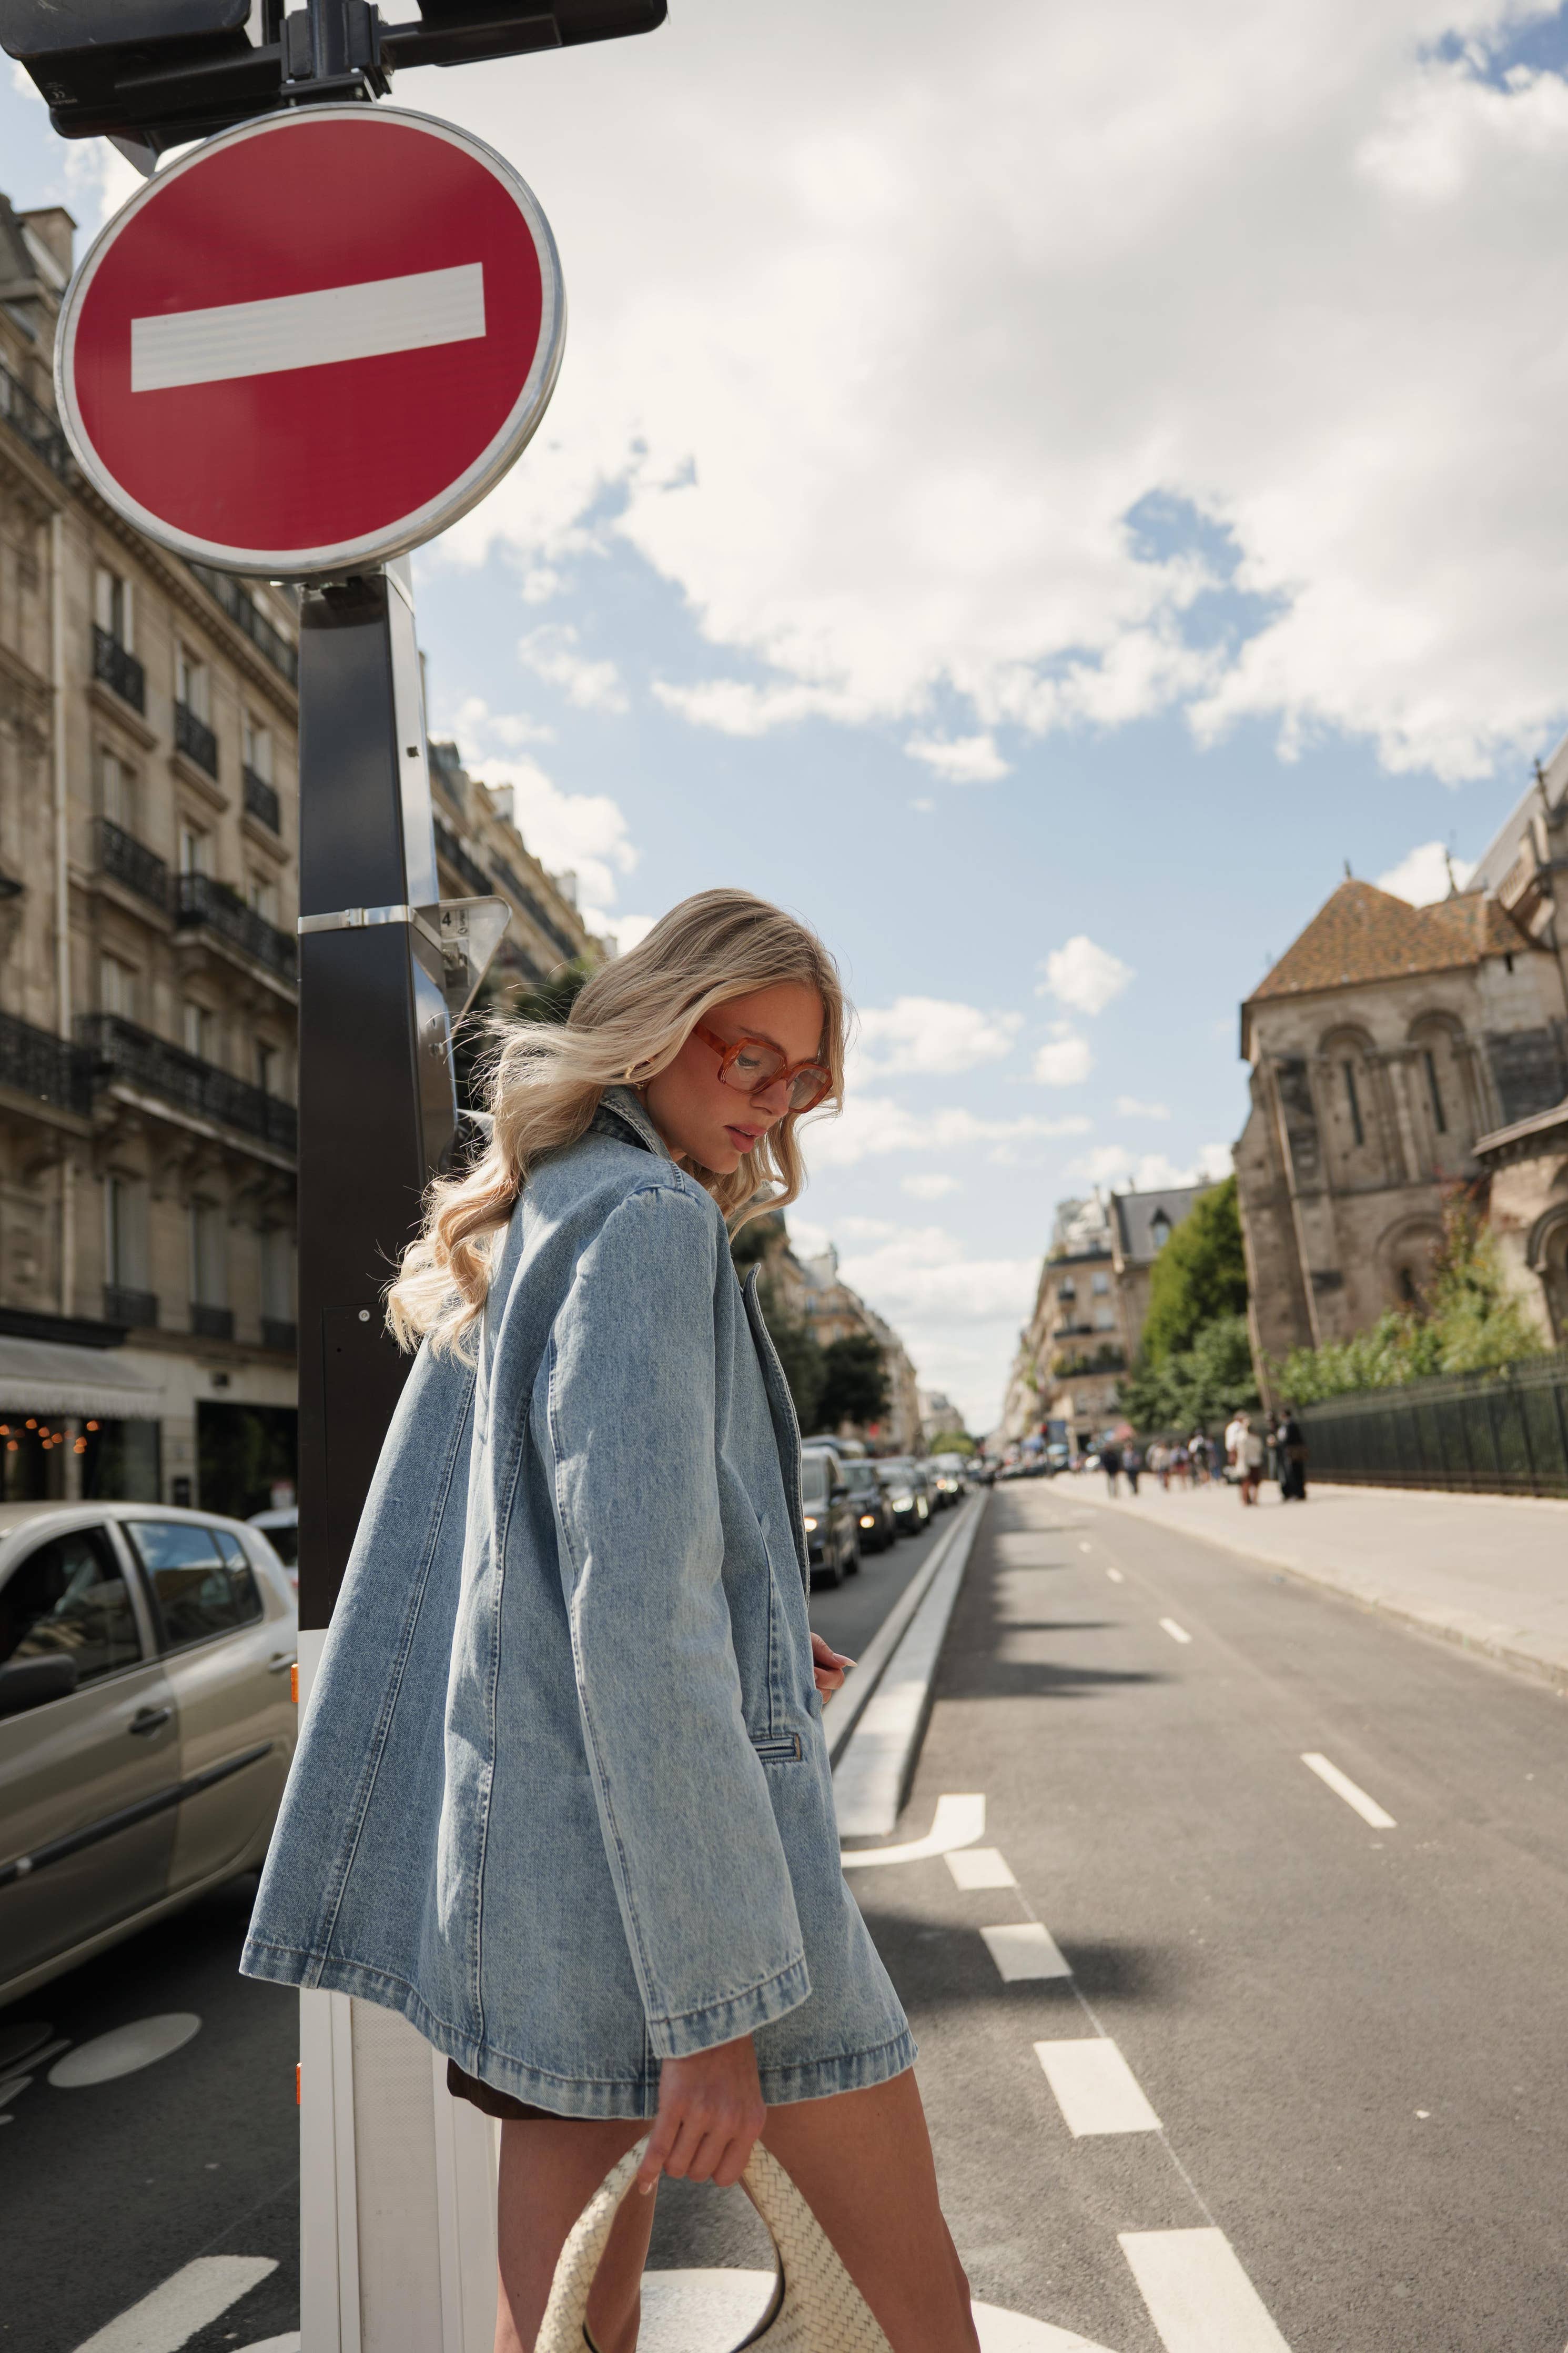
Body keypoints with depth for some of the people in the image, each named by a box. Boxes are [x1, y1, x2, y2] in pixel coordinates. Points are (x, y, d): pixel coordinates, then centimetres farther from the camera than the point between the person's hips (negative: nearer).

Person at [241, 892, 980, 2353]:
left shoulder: (525, 1226, 15)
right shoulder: (649, 1221, -15)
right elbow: (634, 1610, -22)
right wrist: (709, 2007, -20)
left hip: (526, 1844, 9)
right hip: (670, 1857, -9)